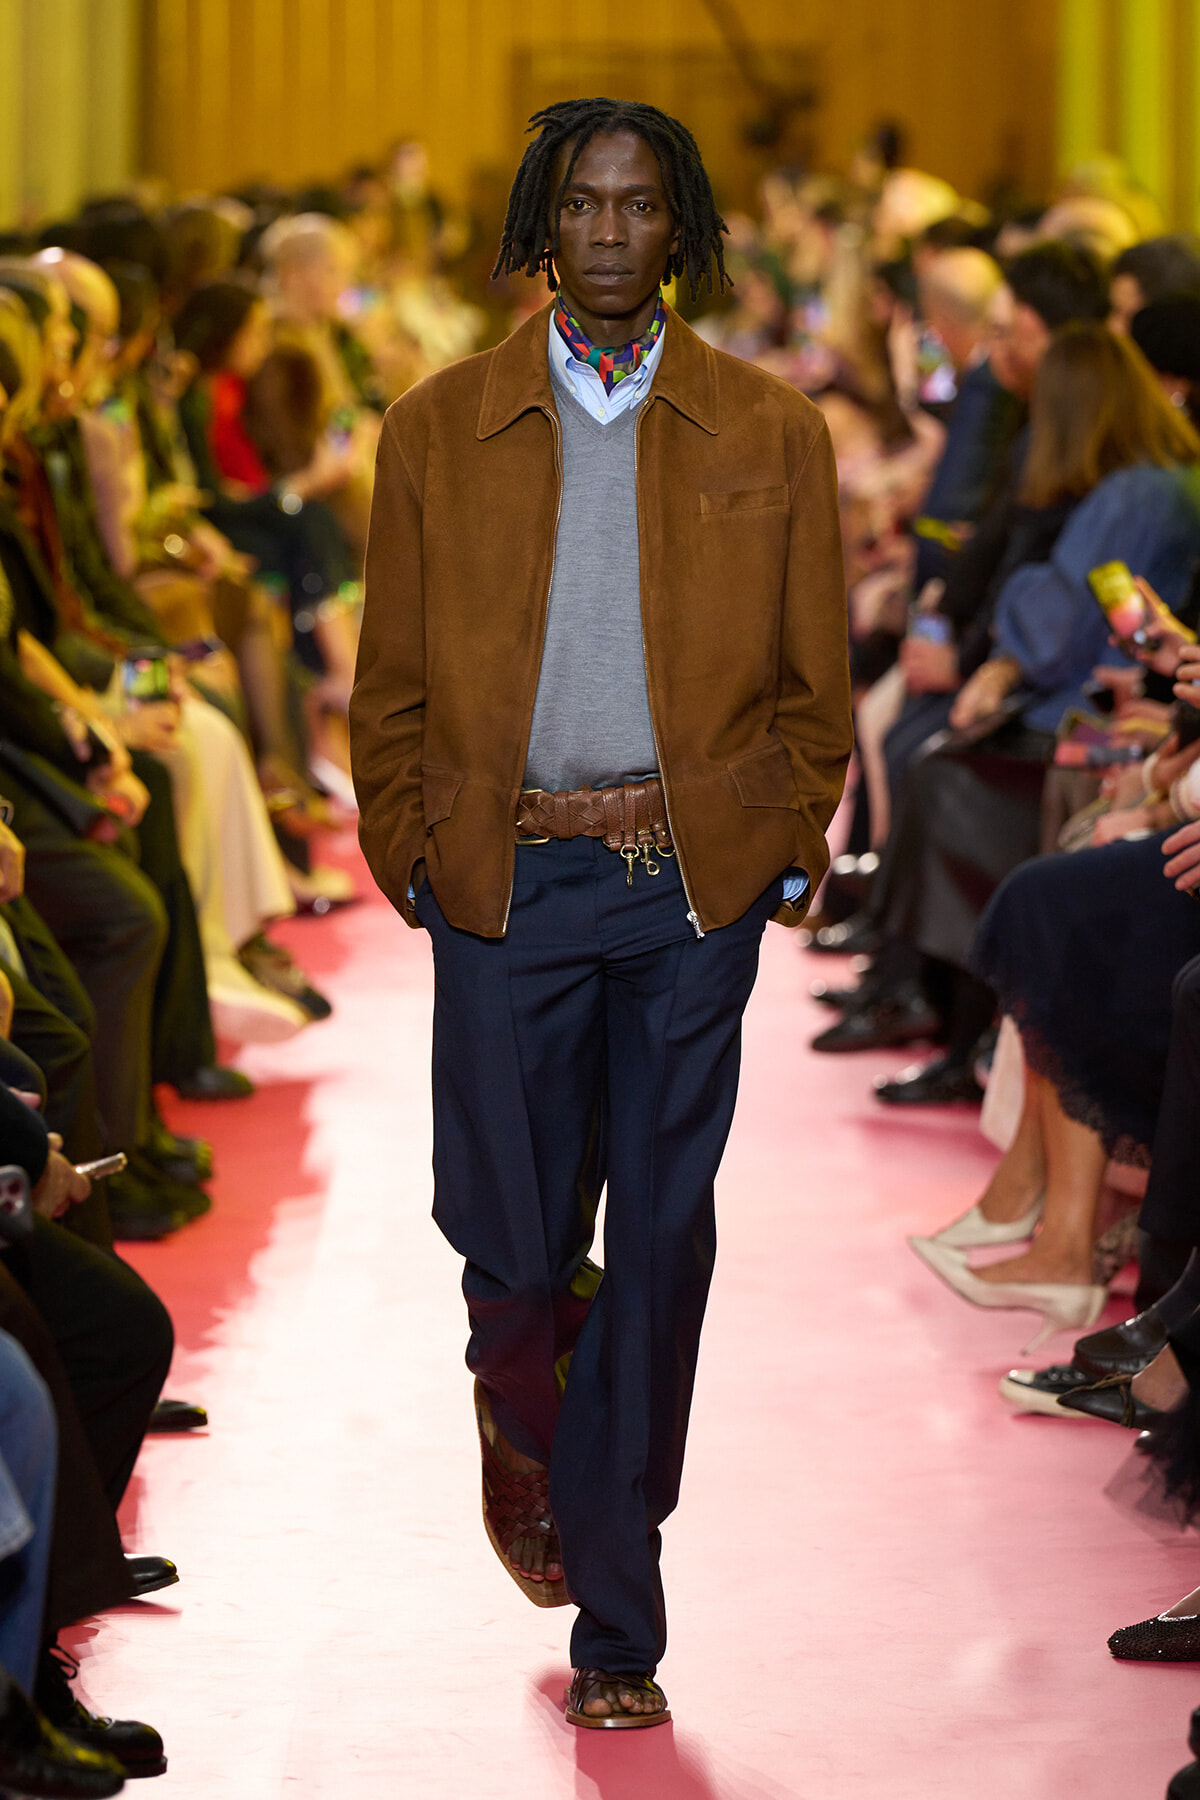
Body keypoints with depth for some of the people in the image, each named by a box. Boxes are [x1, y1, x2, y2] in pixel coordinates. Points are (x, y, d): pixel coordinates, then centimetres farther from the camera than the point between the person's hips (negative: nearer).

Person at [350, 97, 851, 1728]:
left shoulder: (772, 434, 6)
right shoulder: (438, 429, 6)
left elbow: (814, 680, 10)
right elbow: (391, 682, 9)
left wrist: (787, 853, 4)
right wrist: (409, 853, 3)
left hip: (696, 878, 0)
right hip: (508, 876, 0)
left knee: (662, 1243, 1)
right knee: (511, 1237, 0)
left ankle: (617, 1635, 9)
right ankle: (526, 1428, 37)